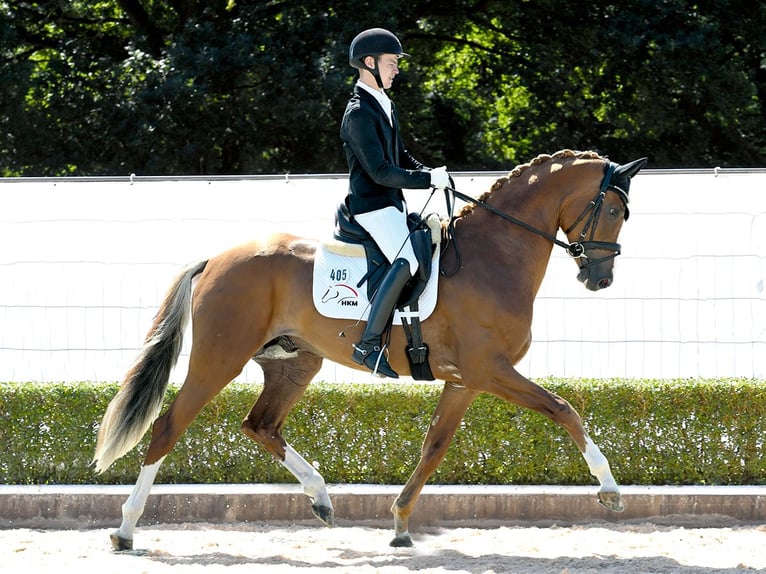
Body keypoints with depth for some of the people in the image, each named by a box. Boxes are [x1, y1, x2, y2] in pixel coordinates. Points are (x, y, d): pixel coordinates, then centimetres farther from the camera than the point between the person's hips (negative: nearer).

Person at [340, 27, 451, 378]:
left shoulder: (385, 106, 15)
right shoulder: (359, 113, -17)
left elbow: (400, 157, 24)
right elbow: (380, 172, -22)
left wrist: (430, 174, 7)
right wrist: (428, 180, -19)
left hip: (393, 204, 11)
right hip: (372, 205, -11)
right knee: (407, 260, -27)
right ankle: (369, 344, -28)